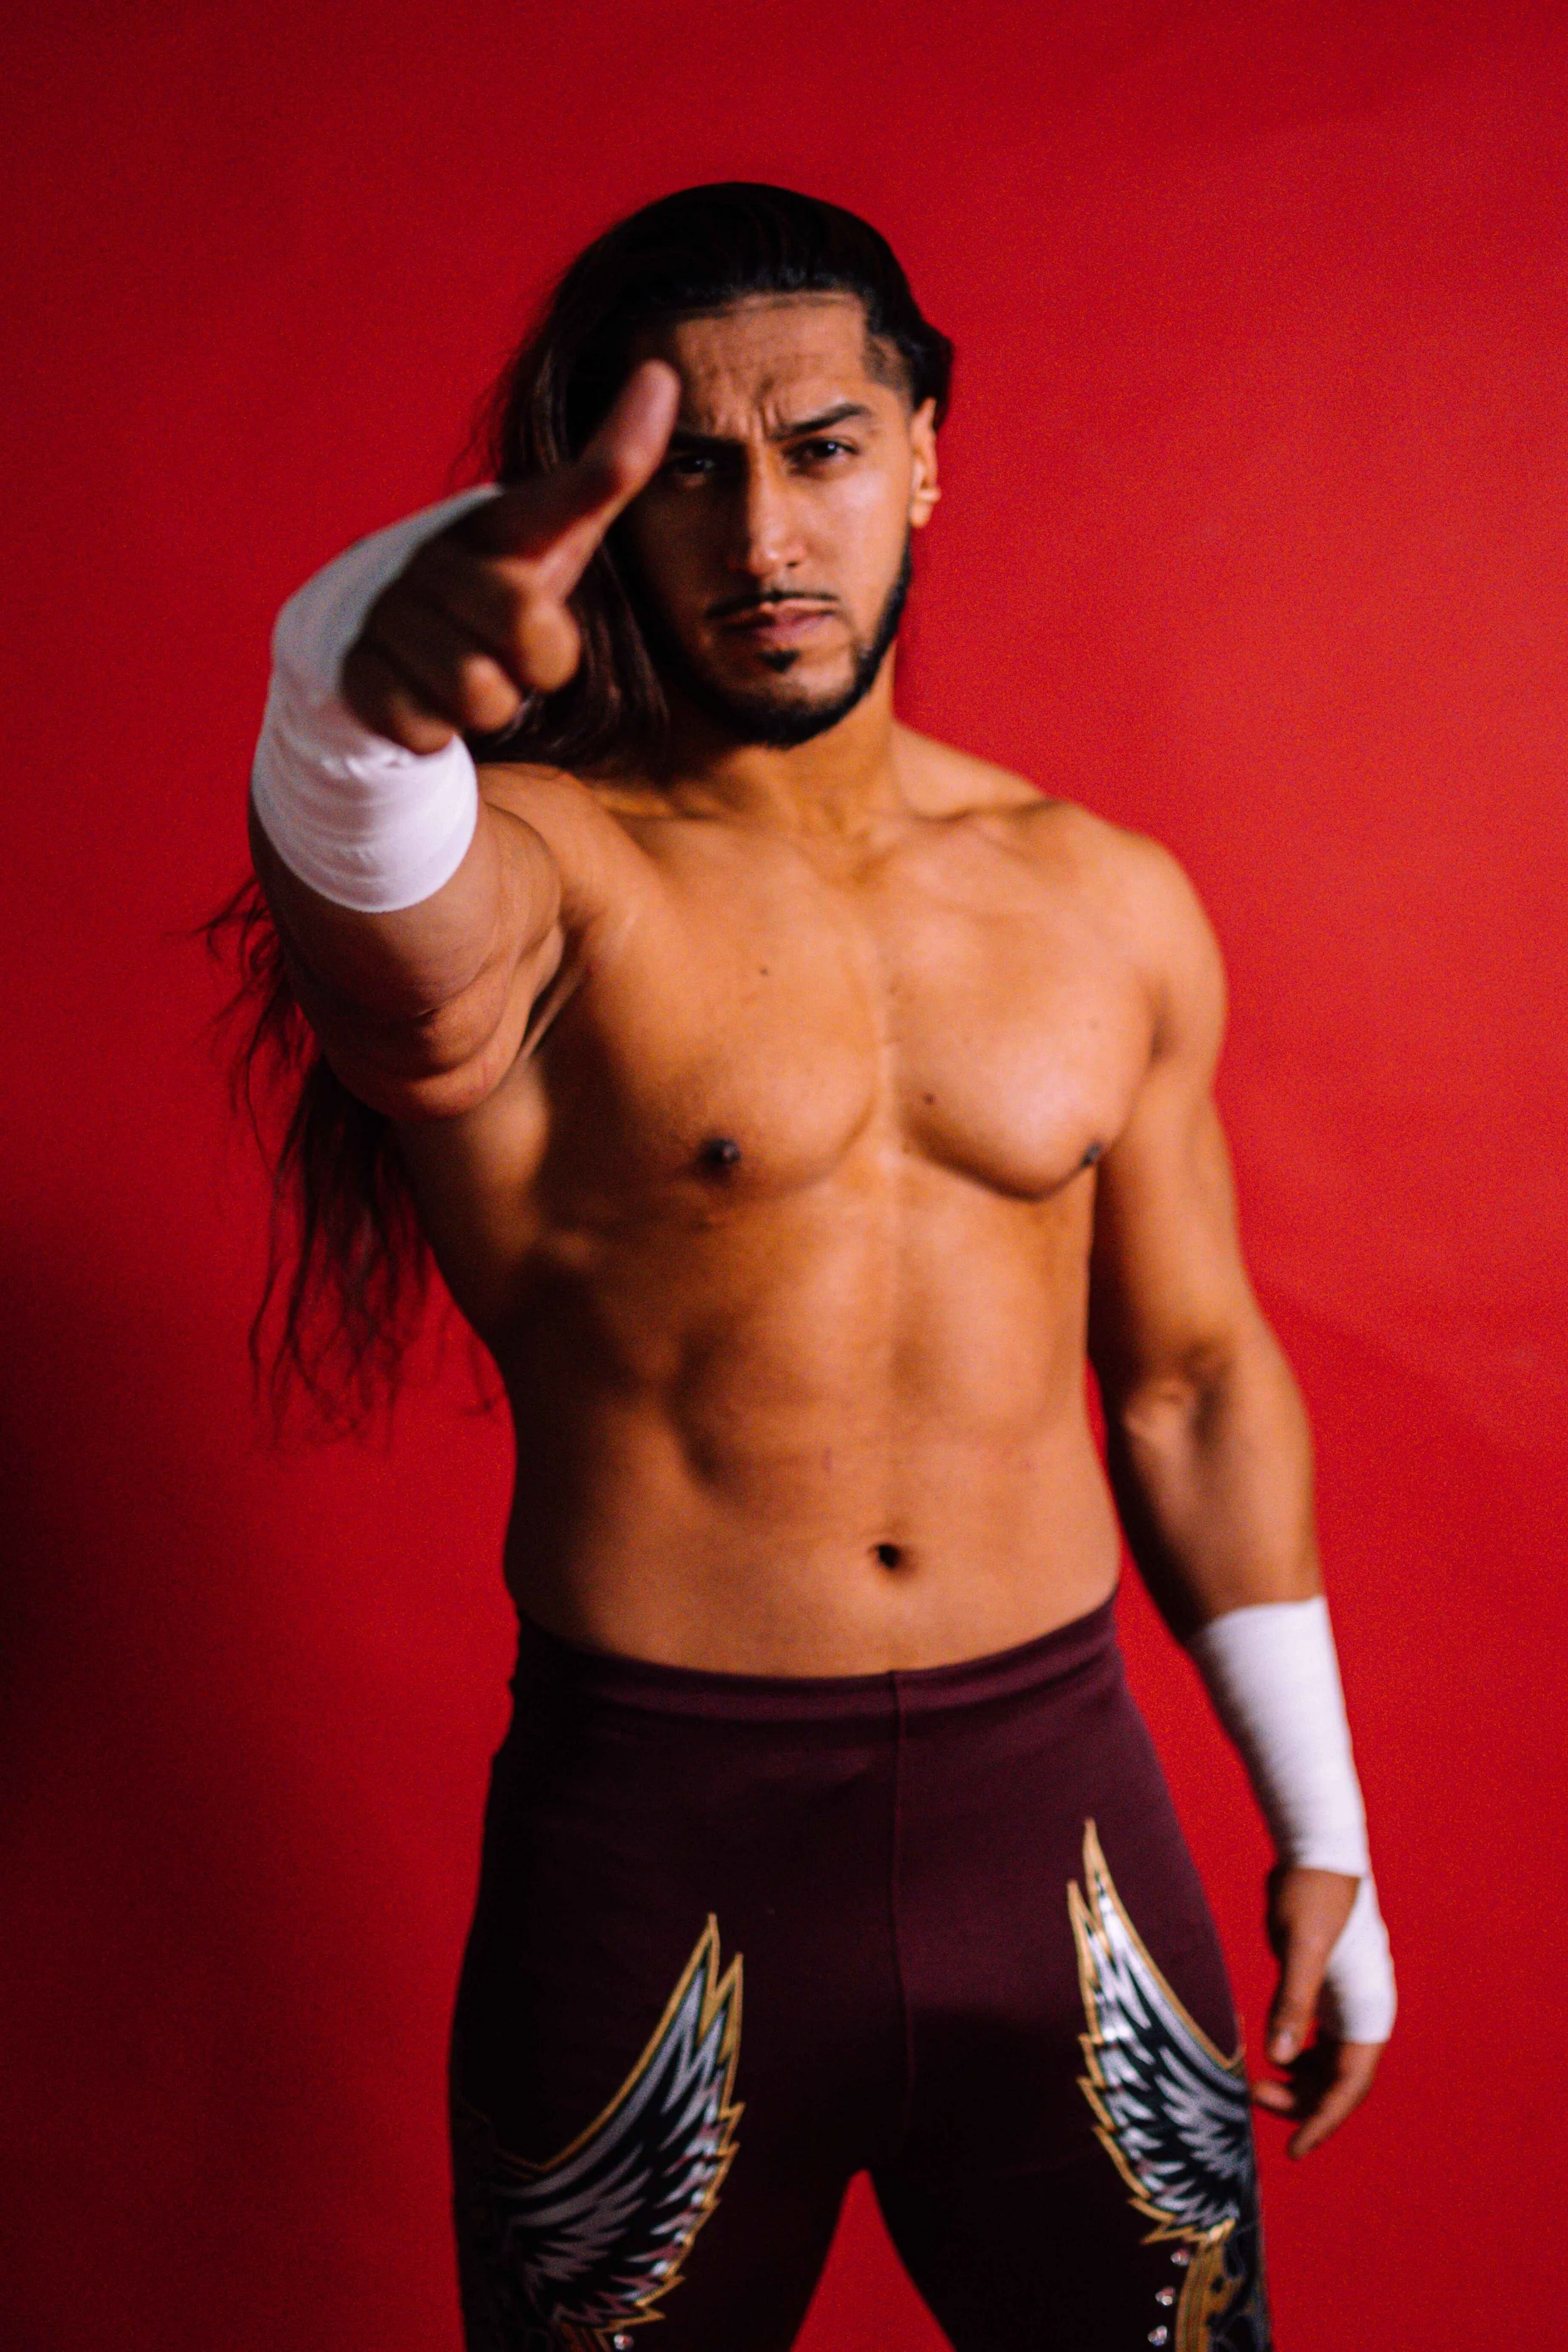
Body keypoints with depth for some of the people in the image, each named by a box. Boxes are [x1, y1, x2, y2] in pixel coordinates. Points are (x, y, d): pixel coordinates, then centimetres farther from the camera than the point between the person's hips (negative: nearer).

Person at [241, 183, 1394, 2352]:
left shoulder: (1113, 905, 3)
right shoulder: (538, 866, -10)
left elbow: (1193, 1377, 10)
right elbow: (397, 964, -35)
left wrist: (1320, 1831, 13)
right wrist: (362, 691, -58)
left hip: (1057, 1800, 3)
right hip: (655, 1842, -3)